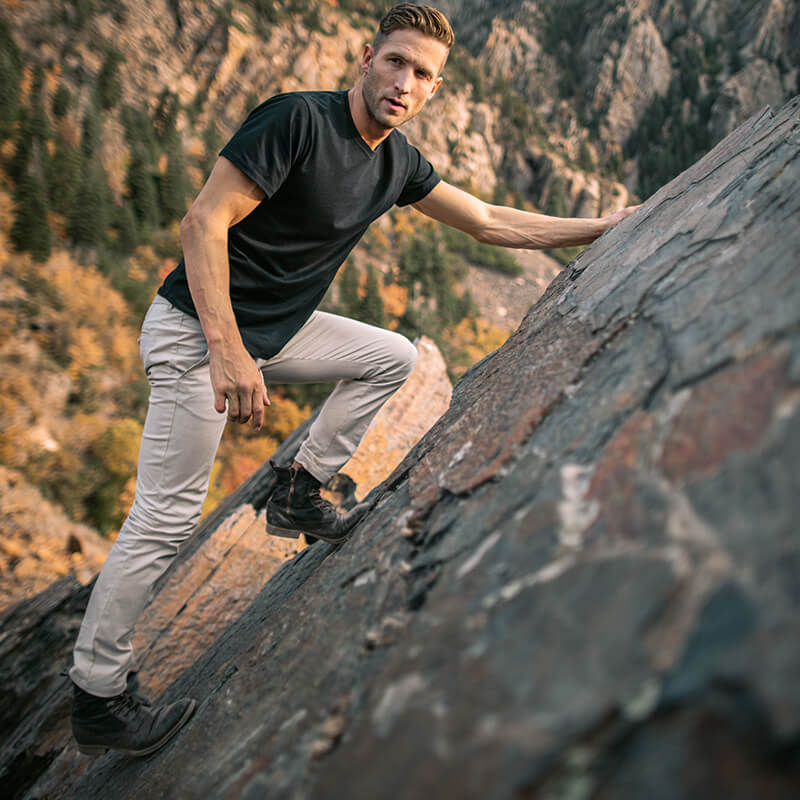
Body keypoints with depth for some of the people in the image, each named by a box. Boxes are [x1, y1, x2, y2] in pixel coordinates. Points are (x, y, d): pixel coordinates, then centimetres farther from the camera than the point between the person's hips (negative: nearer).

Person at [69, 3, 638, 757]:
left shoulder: (397, 162, 5)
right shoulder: (297, 118, -19)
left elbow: (489, 221, 13)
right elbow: (203, 221, -23)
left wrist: (603, 228, 14)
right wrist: (226, 352, -31)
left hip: (277, 327, 8)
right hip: (197, 328, -8)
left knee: (393, 357, 11)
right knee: (167, 517, -7)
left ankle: (297, 492, 14)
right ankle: (95, 699, 9)